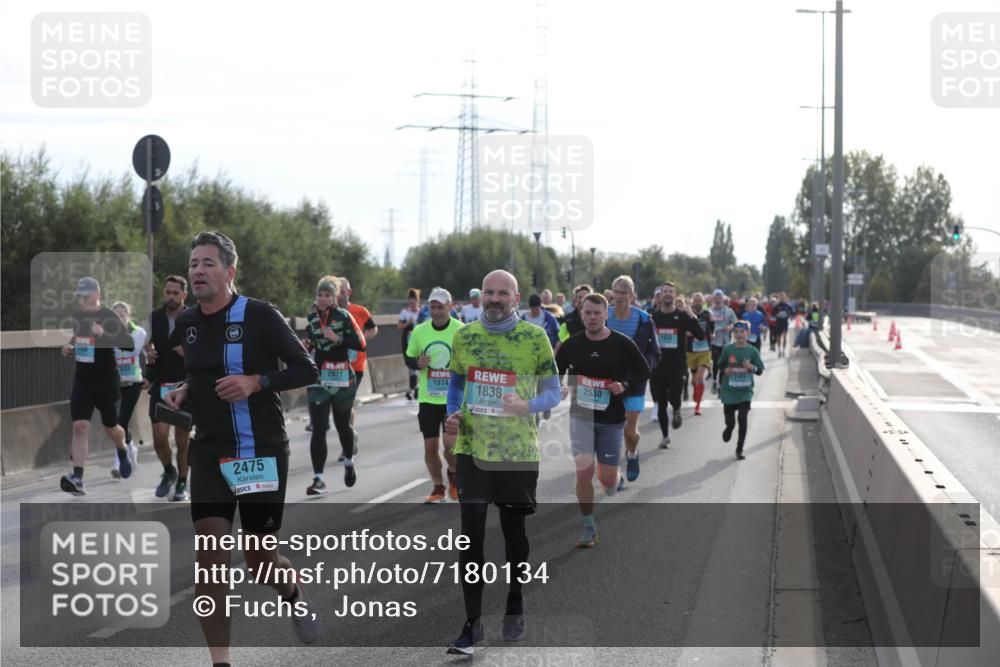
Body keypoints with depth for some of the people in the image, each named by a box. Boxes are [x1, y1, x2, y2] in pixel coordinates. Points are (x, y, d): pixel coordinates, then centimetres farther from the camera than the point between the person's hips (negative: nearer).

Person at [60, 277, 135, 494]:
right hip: (82, 381, 4)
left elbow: (129, 344, -23)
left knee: (110, 428, 12)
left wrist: (105, 334, -36)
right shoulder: (76, 316, 6)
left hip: (107, 382, -4)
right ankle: (77, 478, -17)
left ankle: (123, 452, 47)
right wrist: (68, 348, 4)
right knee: (80, 426, -12)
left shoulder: (108, 317, -12)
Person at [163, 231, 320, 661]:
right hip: (209, 455, 4)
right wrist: (184, 392, 2)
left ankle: (294, 596, 42)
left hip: (261, 453, -4)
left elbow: (307, 371, -10)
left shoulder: (259, 316, -11)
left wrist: (255, 382, -24)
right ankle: (220, 660, 1)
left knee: (259, 560, 5)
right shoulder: (185, 324, 6)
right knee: (210, 557, -7)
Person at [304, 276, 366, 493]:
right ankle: (318, 479, -8)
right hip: (317, 381, 3)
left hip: (342, 379, -3)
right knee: (318, 430, -8)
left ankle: (349, 462, 42)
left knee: (343, 425, 13)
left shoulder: (343, 316, -6)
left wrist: (338, 338, -21)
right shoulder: (311, 318, 9)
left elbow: (360, 344, -13)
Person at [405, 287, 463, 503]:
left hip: (454, 398, -3)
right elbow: (408, 357, 13)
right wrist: (417, 363, -8)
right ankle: (438, 488, 21)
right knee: (430, 447, 2)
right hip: (428, 398, 3)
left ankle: (453, 473, 27)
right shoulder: (419, 331, 3)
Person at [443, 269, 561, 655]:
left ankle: (515, 608, 34)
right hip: (473, 449, 1)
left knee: (514, 531, 12)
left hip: (518, 451, -1)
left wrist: (528, 406, -20)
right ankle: (472, 623, -3)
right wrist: (452, 416, 1)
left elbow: (553, 392, -1)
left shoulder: (535, 338, -5)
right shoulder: (464, 336, 4)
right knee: (471, 534, -8)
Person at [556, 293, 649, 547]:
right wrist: (560, 389, -6)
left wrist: (624, 385, -12)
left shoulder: (622, 344, -5)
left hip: (612, 419, -1)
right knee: (584, 471, -11)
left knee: (607, 479, 1)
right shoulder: (572, 344, 0)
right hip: (581, 416, 1)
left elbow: (644, 372, 4)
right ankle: (589, 528, 1)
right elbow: (555, 372, 14)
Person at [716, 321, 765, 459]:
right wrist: (724, 371, -13)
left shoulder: (752, 351, -2)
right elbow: (720, 366, 9)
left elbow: (760, 370, 1)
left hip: (745, 392, 0)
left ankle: (740, 449, 3)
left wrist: (751, 367, -19)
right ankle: (728, 431, 43)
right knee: (730, 421, 4)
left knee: (742, 419, -10)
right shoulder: (728, 349, -2)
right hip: (729, 391, 1)